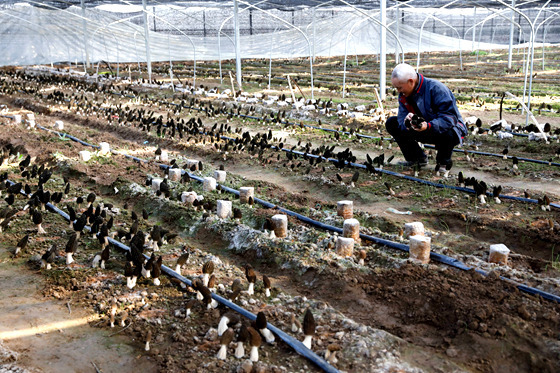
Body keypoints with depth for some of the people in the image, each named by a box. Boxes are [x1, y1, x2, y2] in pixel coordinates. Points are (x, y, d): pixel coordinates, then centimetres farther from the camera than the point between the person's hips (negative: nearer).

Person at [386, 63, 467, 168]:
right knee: (391, 123, -5)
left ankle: (443, 161, -9)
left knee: (448, 133, -44)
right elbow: (402, 117, -12)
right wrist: (407, 123, -37)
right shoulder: (403, 95, -4)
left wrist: (428, 126, -47)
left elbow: (450, 117, -32)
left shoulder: (436, 88, -26)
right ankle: (418, 158, 4)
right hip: (426, 131, 6)